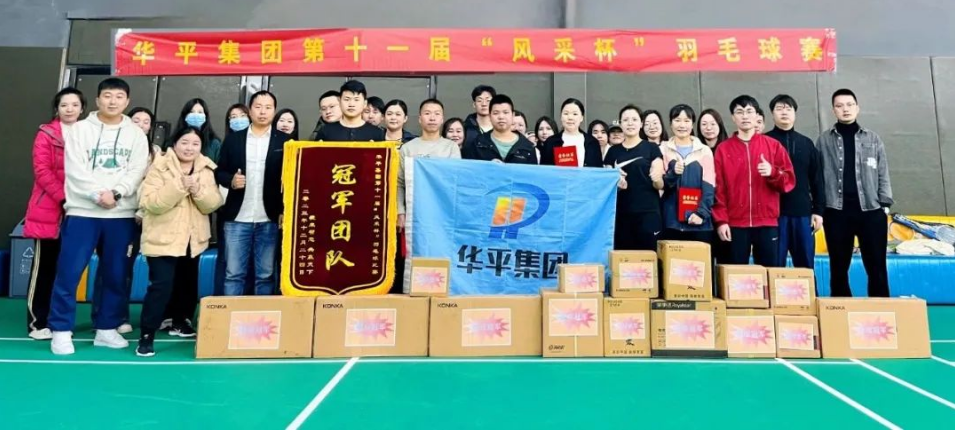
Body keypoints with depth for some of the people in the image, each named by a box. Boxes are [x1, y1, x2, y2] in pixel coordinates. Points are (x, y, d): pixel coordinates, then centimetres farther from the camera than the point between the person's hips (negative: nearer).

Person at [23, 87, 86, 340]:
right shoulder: (46, 134, 0)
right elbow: (42, 171, -8)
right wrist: (63, 197, -18)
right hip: (48, 210, -4)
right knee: (44, 267, 1)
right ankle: (36, 322, 8)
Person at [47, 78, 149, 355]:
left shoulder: (136, 134, 9)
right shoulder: (80, 129, 6)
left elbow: (137, 171, -1)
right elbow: (74, 170, -3)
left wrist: (115, 193, -16)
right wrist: (98, 194, -15)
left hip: (121, 214, 1)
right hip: (82, 211, -1)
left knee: (116, 275, 6)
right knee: (69, 272, -2)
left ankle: (106, 329, 18)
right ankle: (61, 331, 10)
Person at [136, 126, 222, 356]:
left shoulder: (206, 169, 3)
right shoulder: (159, 167, -9)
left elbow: (212, 204, -4)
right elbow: (151, 203, -20)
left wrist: (198, 190, -22)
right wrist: (179, 186, -27)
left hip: (193, 238, 5)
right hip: (163, 238, -5)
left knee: (187, 282, 17)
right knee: (161, 284, -12)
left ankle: (180, 320, 37)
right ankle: (146, 335, -1)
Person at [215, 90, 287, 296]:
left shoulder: (284, 141, 4)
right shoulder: (233, 139, 9)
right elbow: (219, 171, 12)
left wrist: (285, 212, -10)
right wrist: (231, 180, -10)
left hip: (269, 219, -1)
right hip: (237, 218, 1)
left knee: (266, 275, 5)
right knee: (233, 273, 4)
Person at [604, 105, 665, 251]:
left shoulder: (652, 148, 4)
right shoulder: (613, 151, 12)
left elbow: (660, 185, 1)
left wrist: (656, 179, -21)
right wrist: (615, 183, -8)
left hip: (648, 213, -2)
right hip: (621, 214, 2)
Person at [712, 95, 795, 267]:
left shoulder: (773, 145, 8)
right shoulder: (723, 149, 6)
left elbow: (789, 181, 6)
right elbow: (718, 188, 1)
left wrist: (773, 172, -15)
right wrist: (721, 220, -7)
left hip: (767, 223, 1)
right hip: (735, 224, -1)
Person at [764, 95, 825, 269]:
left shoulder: (806, 143, 12)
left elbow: (816, 179, 13)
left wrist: (818, 210, 7)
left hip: (803, 212, 4)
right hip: (773, 212, -3)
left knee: (806, 266, 10)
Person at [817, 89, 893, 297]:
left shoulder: (873, 138, 10)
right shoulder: (824, 140, 6)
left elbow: (883, 174, 10)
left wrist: (885, 204, 2)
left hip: (871, 210, 1)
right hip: (836, 212, -1)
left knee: (876, 268, 3)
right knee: (838, 269, 6)